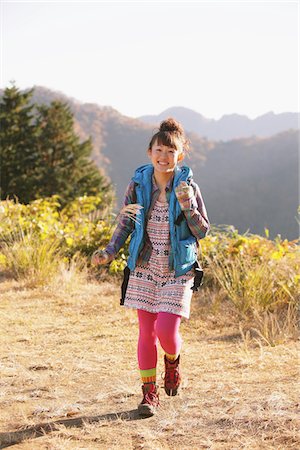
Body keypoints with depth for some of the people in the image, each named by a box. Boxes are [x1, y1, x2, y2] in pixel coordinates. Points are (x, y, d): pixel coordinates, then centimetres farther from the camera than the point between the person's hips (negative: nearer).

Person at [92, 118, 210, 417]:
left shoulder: (188, 187, -7)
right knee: (146, 332, 3)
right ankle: (149, 392, 17)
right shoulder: (138, 184, -2)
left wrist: (187, 205, -21)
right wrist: (110, 252, -3)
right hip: (144, 268, 2)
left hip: (178, 271, -2)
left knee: (166, 330, -12)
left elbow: (202, 231, -4)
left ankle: (173, 361, 24)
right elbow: (126, 222, 9)